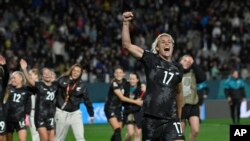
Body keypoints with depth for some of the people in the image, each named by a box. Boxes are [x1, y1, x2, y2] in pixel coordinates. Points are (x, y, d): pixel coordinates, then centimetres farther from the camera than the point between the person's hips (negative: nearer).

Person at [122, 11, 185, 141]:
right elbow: (127, 45, -9)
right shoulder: (151, 60, 0)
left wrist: (179, 115, 28)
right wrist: (126, 23, -20)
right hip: (151, 117, -2)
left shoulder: (177, 67, 11)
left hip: (171, 119, 2)